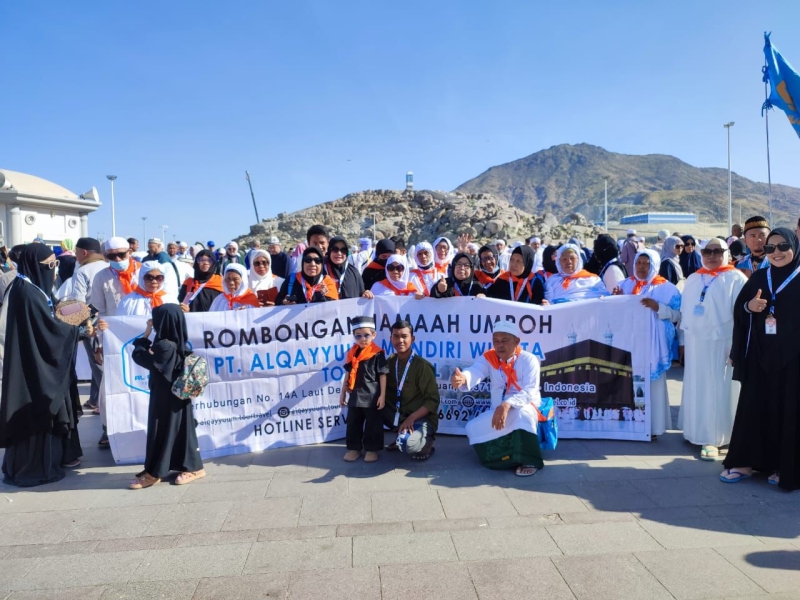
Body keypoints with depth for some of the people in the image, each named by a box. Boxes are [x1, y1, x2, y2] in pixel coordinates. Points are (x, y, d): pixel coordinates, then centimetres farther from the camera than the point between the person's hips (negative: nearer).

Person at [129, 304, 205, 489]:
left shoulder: (163, 346, -24)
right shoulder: (181, 345, 2)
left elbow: (139, 355, -13)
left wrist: (146, 334, -4)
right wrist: (150, 335, 3)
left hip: (164, 398, -8)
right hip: (179, 396, 8)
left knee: (161, 432, 3)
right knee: (180, 429, 15)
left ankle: (153, 473, 16)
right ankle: (193, 467, 22)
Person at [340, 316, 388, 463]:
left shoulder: (377, 354, -10)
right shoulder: (352, 353, 5)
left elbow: (382, 375, -8)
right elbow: (348, 375, 12)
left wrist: (382, 395, -11)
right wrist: (343, 393, 14)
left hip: (372, 396, -5)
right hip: (355, 395, 5)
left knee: (373, 424, 6)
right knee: (353, 423, 12)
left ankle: (372, 449, 19)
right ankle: (354, 448, 25)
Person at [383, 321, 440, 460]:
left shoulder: (422, 366, -15)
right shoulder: (390, 362, 2)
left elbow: (433, 400, -15)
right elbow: (384, 390, 3)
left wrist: (411, 418, -24)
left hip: (421, 418, -6)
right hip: (398, 415, 6)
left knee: (407, 444, -34)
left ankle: (426, 443, 3)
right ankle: (401, 436, 7)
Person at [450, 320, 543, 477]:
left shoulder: (529, 360, -14)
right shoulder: (488, 358, -7)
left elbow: (529, 392, -25)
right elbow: (475, 372, -29)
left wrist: (507, 405, -44)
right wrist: (462, 378, -56)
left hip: (526, 410, -4)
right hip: (498, 412, 5)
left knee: (521, 413, -38)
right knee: (473, 428, -15)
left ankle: (529, 460, -19)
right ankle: (510, 456, 5)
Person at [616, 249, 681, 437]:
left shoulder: (667, 288, 1)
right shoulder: (625, 284, 11)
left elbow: (677, 315, -4)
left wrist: (657, 307, -19)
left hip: (652, 343, -3)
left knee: (651, 382, -1)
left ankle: (651, 426, 7)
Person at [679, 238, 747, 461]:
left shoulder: (736, 279, -3)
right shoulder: (693, 279, 13)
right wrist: (683, 340, 12)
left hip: (720, 343, -5)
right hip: (694, 342, 5)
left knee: (716, 390, 0)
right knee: (695, 387, 11)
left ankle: (711, 438, 7)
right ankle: (696, 430, 23)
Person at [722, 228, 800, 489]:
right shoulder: (758, 277, 8)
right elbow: (739, 309, 8)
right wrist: (749, 306, -13)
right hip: (760, 356, 3)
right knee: (754, 407, 7)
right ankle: (746, 461, 16)